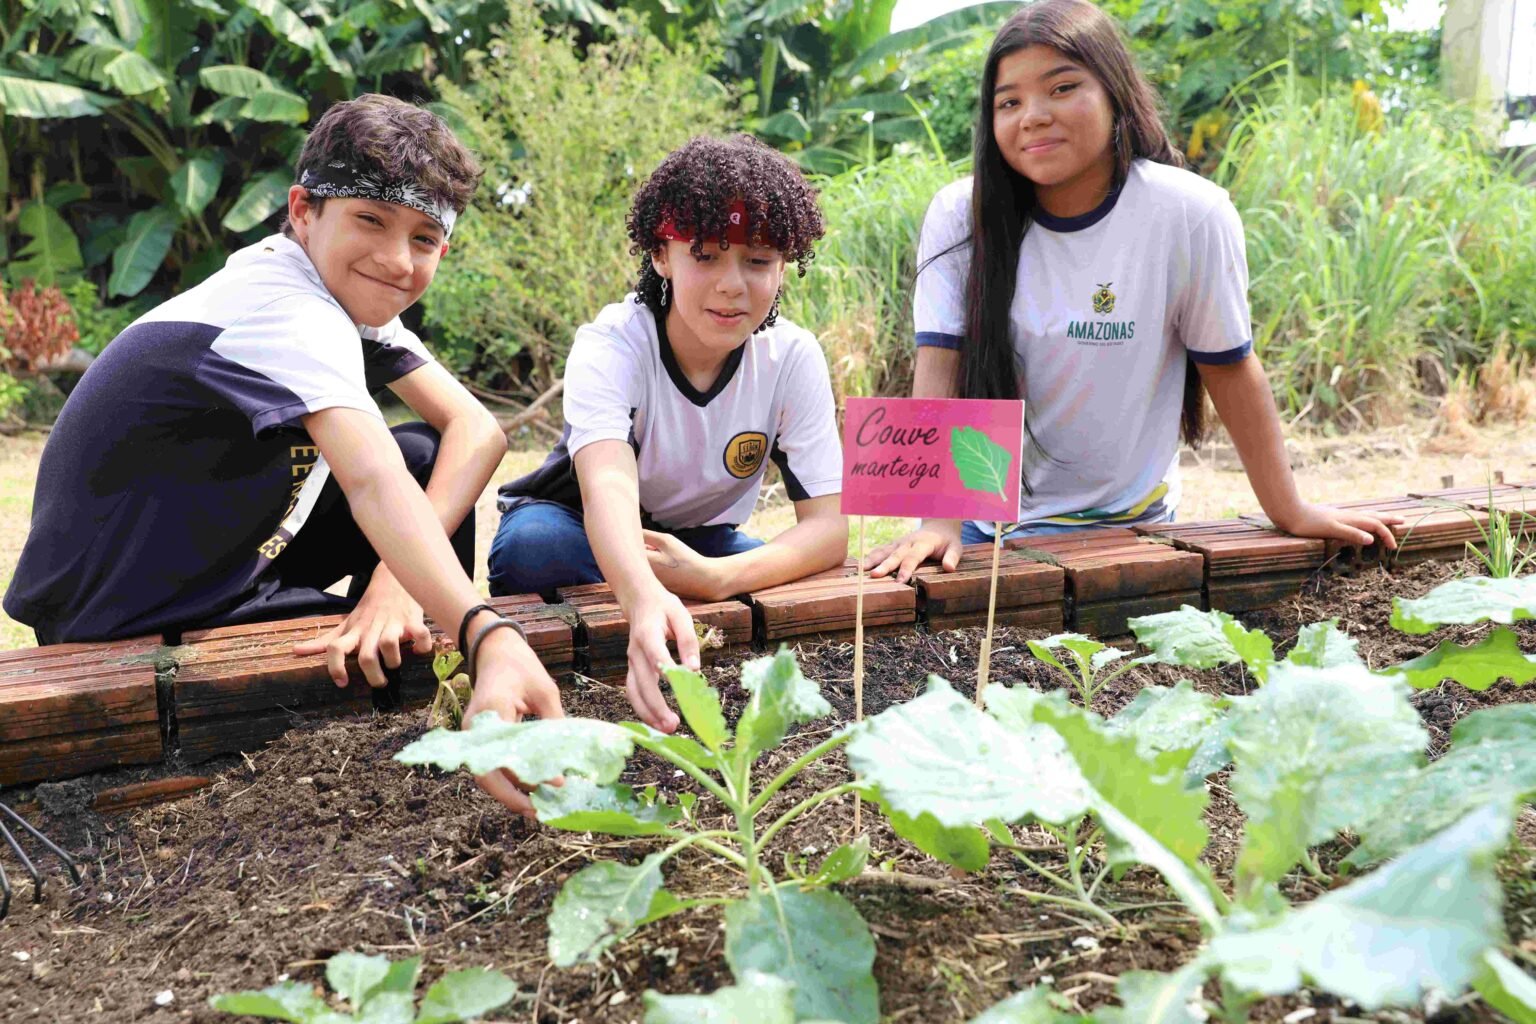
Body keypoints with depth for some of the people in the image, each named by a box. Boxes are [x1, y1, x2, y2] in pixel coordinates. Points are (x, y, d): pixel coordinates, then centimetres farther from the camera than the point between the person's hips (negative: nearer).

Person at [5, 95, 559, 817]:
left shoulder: (352, 291, -1)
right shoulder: (284, 313, -29)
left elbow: (477, 429, -9)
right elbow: (375, 485, -46)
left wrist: (400, 573, -26)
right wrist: (489, 639, -60)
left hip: (216, 565, 9)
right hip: (123, 630, -9)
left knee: (437, 458, 0)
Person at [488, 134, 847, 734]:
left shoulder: (793, 358, -17)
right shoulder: (610, 345, -27)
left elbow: (828, 526, -22)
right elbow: (608, 486, -46)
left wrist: (716, 577, -42)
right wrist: (646, 600, -69)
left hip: (699, 543, 2)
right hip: (585, 531, -2)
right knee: (532, 546, -37)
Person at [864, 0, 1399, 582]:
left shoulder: (1190, 215, -15)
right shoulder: (960, 216, -11)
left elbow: (1228, 367, -6)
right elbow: (939, 371, -16)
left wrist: (1289, 512, -2)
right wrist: (938, 518, -26)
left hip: (1128, 525, -1)